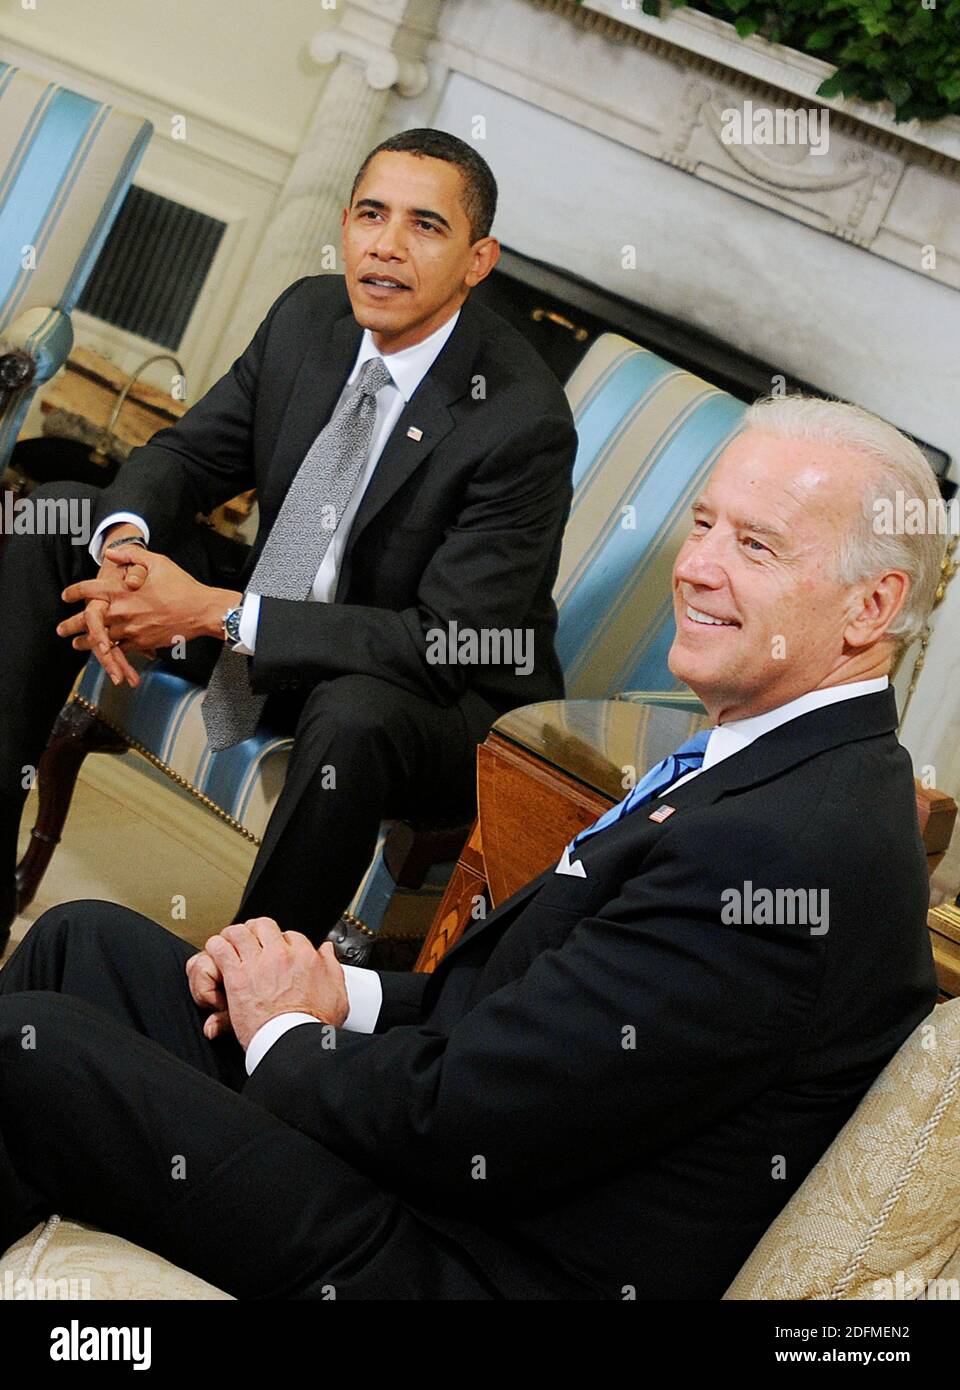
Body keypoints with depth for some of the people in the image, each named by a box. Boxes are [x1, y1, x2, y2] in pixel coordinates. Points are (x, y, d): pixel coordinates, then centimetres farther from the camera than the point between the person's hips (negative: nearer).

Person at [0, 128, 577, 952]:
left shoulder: (524, 418, -25)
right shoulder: (309, 317, -4)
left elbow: (446, 644, -28)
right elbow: (186, 453, 3)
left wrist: (218, 612, -31)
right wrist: (125, 545, -23)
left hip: (447, 701, -7)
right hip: (274, 628, 7)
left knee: (354, 715, -42)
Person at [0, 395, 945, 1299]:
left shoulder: (784, 847, -27)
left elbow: (462, 1124, -25)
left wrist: (284, 1033, -6)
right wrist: (346, 998, -2)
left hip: (474, 1267, -10)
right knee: (87, 940, 11)